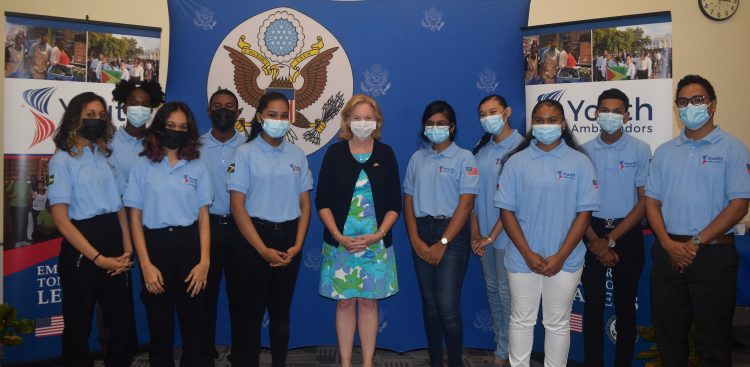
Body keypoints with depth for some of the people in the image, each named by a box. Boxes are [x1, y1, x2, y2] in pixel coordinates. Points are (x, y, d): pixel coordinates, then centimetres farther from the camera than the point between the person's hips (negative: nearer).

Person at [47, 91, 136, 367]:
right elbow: (61, 219, -12)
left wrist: (127, 250, -2)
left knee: (124, 324, 11)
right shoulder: (63, 160, -5)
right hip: (81, 249, -5)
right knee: (79, 328, 8)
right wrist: (98, 258, -16)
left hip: (113, 242, 6)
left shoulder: (107, 156, 12)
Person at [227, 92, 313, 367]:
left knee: (281, 309, 14)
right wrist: (263, 249, -15)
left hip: (288, 238, 4)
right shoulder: (245, 153, -5)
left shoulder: (297, 155, 6)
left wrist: (297, 245, -5)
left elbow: (304, 204, 7)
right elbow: (237, 206, -10)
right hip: (253, 238, -3)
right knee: (249, 311, 4)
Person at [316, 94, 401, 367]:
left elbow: (394, 204, 4)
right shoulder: (335, 153, 1)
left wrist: (379, 234, -10)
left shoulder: (386, 154, 4)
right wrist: (338, 236, -11)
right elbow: (322, 201, 0)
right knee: (344, 303, 7)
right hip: (341, 242, 0)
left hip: (376, 243, 1)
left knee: (369, 302, 8)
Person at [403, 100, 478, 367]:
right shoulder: (417, 158, 11)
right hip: (421, 232, 4)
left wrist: (442, 243, -13)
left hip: (452, 233, -4)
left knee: (447, 307, -8)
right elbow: (408, 200, 9)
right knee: (429, 304, 10)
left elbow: (465, 204, -9)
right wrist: (415, 240, -3)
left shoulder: (464, 158, -3)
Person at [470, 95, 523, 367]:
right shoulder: (481, 150, 8)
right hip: (484, 236, 6)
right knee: (492, 290, 15)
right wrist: (475, 233, 1)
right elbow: (473, 194, 9)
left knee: (507, 293, 3)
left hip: (506, 235, -6)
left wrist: (491, 236, -14)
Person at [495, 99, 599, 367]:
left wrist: (560, 257, -10)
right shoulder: (516, 161, 0)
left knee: (558, 324, 12)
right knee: (521, 321, 12)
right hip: (523, 259, 1)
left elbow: (584, 213, -4)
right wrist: (528, 254, -9)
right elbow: (506, 211, -2)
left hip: (564, 261, 0)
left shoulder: (580, 162, -1)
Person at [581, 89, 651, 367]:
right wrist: (595, 241, -9)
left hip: (627, 234, -1)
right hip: (592, 233, 1)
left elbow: (644, 201, -6)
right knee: (593, 304, 6)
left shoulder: (640, 150, -3)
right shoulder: (585, 151, 1)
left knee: (625, 304, 9)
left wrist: (611, 240, -11)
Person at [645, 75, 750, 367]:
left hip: (713, 254, -4)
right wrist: (669, 244, -7)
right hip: (668, 254, 4)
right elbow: (652, 201, 8)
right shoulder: (664, 152, 12)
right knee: (669, 333, 12)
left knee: (714, 337, 6)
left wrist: (696, 243, -14)